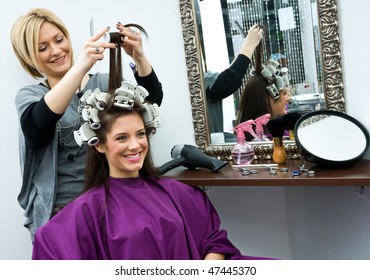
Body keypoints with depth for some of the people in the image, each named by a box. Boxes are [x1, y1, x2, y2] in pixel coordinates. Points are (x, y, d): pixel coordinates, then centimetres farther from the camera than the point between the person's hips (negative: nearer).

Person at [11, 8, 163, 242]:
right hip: (58, 214, -1)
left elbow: (152, 100, -8)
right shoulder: (29, 96, 2)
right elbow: (36, 130, -21)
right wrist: (80, 67, -32)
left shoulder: (103, 83, 6)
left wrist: (139, 58, -26)